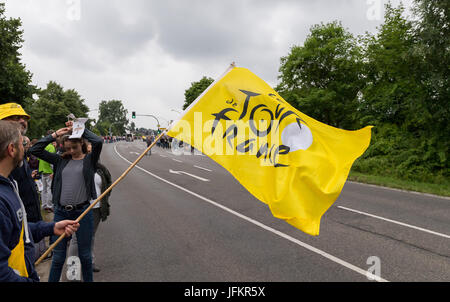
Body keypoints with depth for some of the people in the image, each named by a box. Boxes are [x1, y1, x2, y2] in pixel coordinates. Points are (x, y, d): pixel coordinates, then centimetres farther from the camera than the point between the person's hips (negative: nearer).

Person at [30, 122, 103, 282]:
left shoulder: (89, 160, 0)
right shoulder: (61, 160, 9)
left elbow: (98, 142, -18)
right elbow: (35, 150, 6)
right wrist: (55, 134, 2)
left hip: (83, 211, -2)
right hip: (61, 212, 3)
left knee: (85, 255, 12)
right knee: (58, 256, 12)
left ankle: (88, 280, 31)